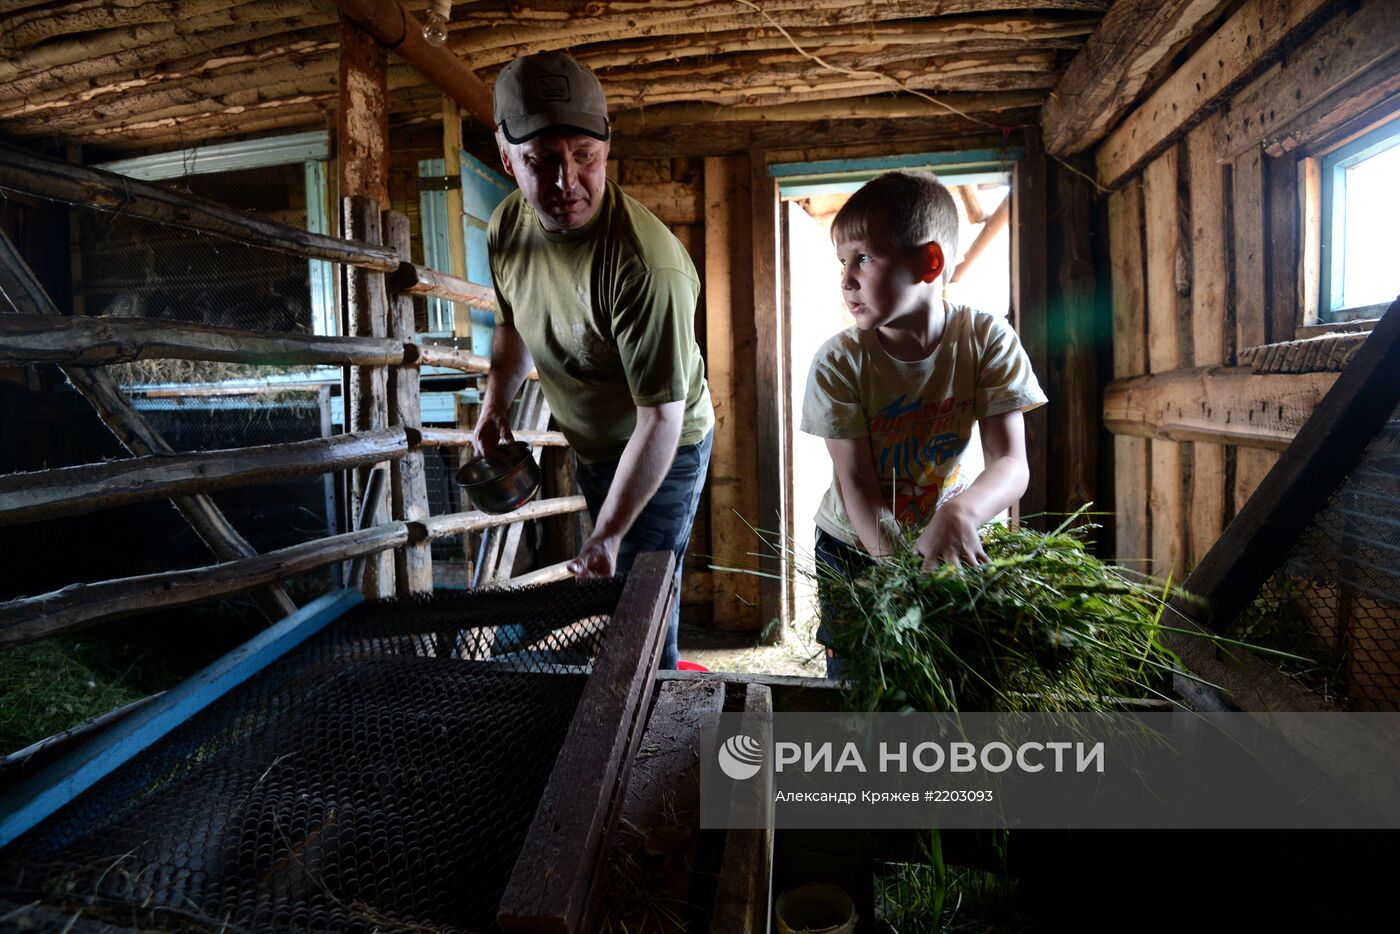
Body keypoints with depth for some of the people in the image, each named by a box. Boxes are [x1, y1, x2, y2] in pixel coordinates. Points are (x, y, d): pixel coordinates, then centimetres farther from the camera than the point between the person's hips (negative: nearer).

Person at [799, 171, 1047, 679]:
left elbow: (1011, 462, -20)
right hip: (856, 548, 0)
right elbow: (855, 482, -19)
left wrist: (960, 512, -42)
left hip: (949, 543, 1)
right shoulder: (839, 363, -18)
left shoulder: (987, 341, -15)